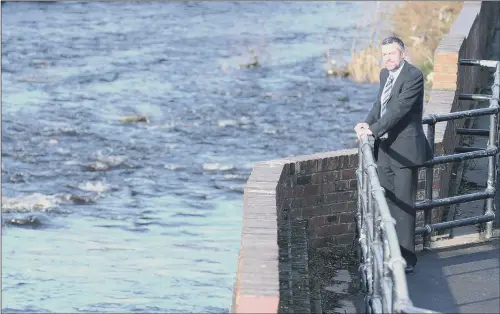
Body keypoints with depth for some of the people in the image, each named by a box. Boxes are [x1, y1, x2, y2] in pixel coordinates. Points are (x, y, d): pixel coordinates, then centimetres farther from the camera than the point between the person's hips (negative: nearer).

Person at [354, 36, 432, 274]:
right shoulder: (385, 74, 12)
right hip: (385, 149, 8)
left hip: (404, 150, -8)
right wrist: (367, 123, -2)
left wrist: (373, 130, -25)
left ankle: (407, 259, -1)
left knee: (404, 205, -6)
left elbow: (399, 108, -23)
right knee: (387, 205, 12)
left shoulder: (413, 76, -15)